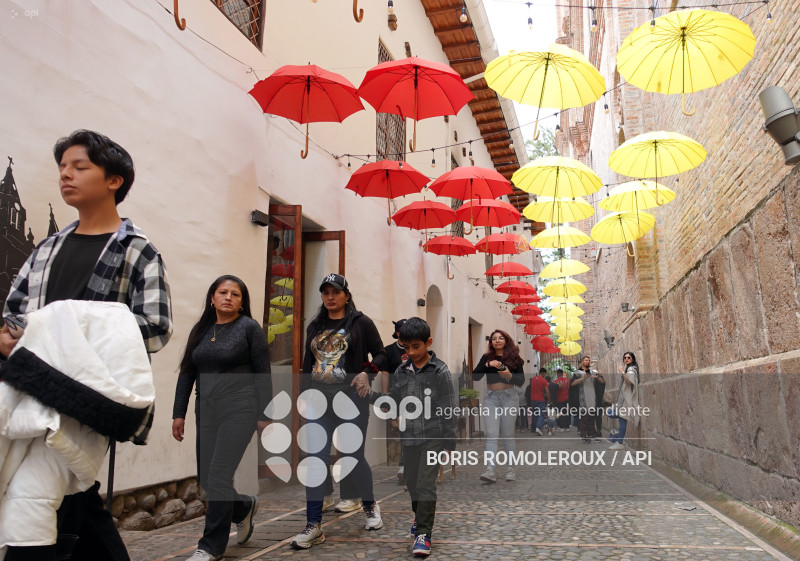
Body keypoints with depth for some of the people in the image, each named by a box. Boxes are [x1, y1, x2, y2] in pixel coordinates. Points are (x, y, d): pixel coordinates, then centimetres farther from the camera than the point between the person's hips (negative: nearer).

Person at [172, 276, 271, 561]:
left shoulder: (250, 328, -3)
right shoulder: (200, 330, 11)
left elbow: (263, 374, -5)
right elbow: (187, 373, 13)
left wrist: (264, 415, -9)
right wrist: (179, 413, 8)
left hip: (239, 411, -6)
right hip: (207, 412, 6)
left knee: (219, 478, -7)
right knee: (206, 479, 8)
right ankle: (245, 506, 36)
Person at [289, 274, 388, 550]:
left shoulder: (361, 323, 0)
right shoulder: (314, 326, 13)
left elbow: (381, 355, 0)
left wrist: (367, 372, -17)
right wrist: (304, 393, 15)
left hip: (351, 398, -4)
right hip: (318, 400, 4)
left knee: (354, 457, 4)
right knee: (315, 459, -2)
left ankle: (370, 506, 32)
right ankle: (313, 526, 5)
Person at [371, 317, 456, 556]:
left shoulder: (439, 371, -9)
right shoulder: (401, 371, 5)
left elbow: (448, 409, -8)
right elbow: (393, 401, 7)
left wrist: (449, 442, -9)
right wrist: (370, 394, -8)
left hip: (433, 437, -5)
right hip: (409, 437, 5)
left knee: (425, 484, -9)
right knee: (412, 482, 16)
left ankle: (423, 533, 1)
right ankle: (421, 515, 42)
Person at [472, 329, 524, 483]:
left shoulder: (514, 358, 5)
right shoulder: (486, 358, 9)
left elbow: (521, 381, 3)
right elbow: (475, 377, 0)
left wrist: (509, 375, -17)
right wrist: (488, 364, -14)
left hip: (509, 397, -1)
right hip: (491, 397, 1)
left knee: (507, 435, 3)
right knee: (491, 434, -8)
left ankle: (511, 469, 13)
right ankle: (490, 470, -15)